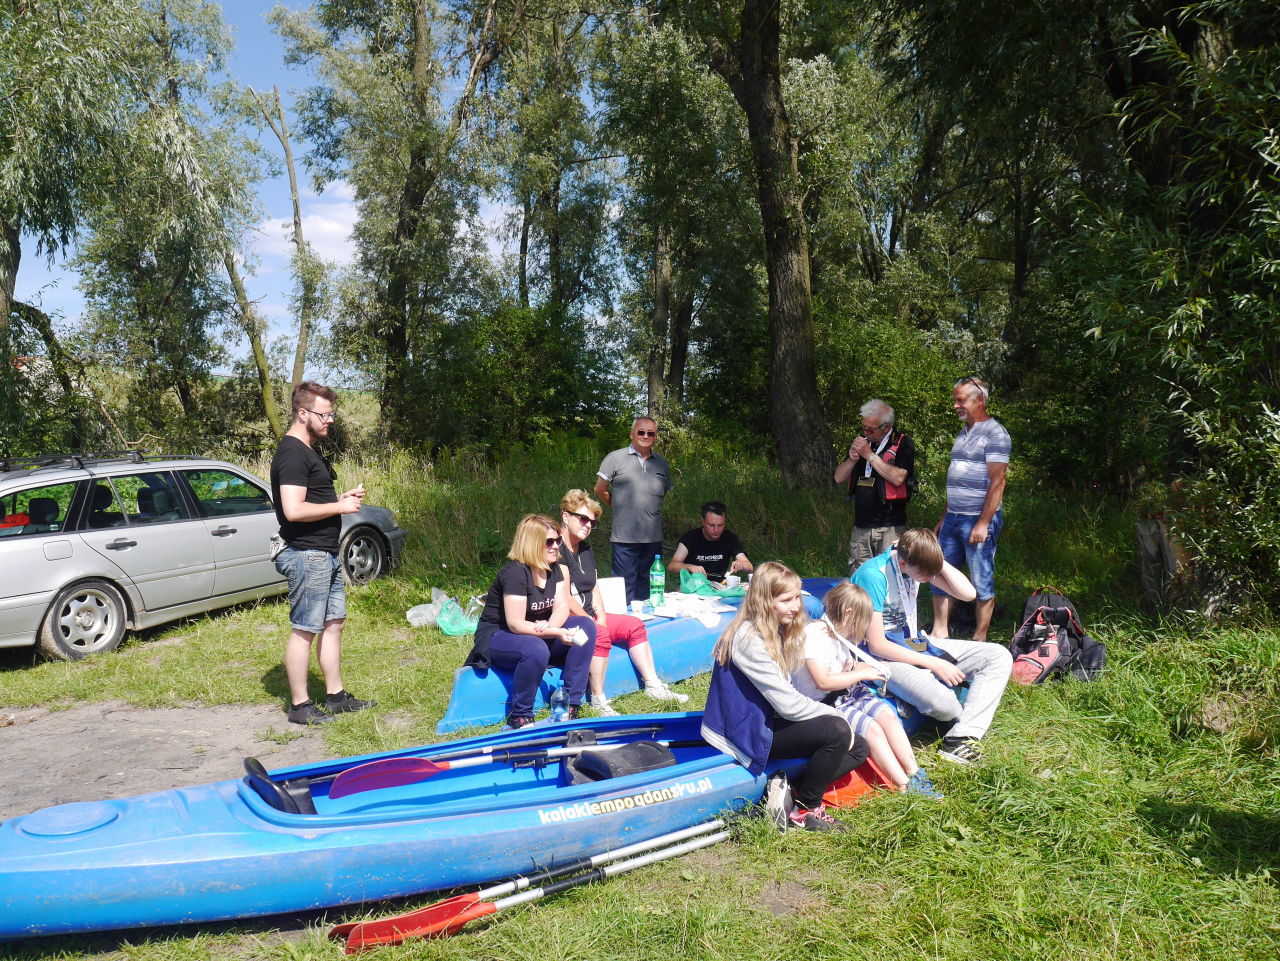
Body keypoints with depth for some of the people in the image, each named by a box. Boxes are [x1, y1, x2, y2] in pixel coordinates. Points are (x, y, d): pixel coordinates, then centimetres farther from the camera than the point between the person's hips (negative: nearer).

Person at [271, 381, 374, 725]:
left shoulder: (309, 450, 17)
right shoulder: (292, 454, -16)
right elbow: (294, 510, -26)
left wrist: (341, 497, 10)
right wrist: (340, 507, -16)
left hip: (326, 554, 11)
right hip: (306, 555, -11)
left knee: (334, 622, 15)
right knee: (304, 630, -2)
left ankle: (336, 696, 24)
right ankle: (300, 706, 7)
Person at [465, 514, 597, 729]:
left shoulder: (556, 569, 1)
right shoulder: (515, 572, -24)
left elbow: (562, 607, -7)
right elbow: (516, 624, -28)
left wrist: (549, 626, -30)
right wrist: (557, 633, -36)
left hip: (538, 634, 8)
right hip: (496, 637, -8)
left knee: (585, 625, -14)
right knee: (536, 649, -40)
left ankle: (570, 704, -11)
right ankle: (519, 717, -18)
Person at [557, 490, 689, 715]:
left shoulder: (585, 549, 17)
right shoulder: (557, 549, -14)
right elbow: (563, 597, -20)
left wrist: (600, 615, -2)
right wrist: (591, 622, -16)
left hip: (588, 616, 10)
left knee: (634, 625, 3)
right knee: (600, 634, -34)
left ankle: (653, 686, 3)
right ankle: (598, 700, -26)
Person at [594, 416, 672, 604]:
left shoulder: (662, 462, 13)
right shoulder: (615, 458, -2)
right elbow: (600, 490, 2)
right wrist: (620, 506, 11)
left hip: (653, 537, 5)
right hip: (625, 537, -4)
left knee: (648, 587, 12)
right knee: (625, 587, -1)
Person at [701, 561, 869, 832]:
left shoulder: (778, 631, 8)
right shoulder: (749, 639, -22)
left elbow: (786, 694, 6)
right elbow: (787, 703, -23)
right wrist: (836, 715, -13)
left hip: (769, 720, 10)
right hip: (746, 732, -9)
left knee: (858, 748, 4)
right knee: (837, 731, -24)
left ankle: (794, 790, -2)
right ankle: (806, 810, -5)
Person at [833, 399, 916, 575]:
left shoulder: (903, 444, -3)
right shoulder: (861, 442, 15)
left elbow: (898, 478, -19)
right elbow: (838, 478, 15)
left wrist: (870, 455, -13)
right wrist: (852, 459, -4)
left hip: (890, 527, -6)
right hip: (860, 526, 6)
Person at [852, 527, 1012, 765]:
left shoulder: (918, 563, -2)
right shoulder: (872, 575, -24)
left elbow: (968, 593, -2)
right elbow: (877, 645, -23)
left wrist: (940, 562, -15)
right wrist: (934, 664, -22)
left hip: (915, 644, 8)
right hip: (884, 656, -8)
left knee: (1000, 657, -4)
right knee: (940, 701, -35)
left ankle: (960, 738, -16)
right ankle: (970, 723, 6)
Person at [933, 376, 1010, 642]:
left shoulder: (995, 434, -10)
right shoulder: (964, 433, 16)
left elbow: (997, 483, -16)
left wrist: (983, 524, -19)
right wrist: (944, 517, 18)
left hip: (978, 520, -8)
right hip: (953, 518, 9)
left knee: (982, 582, 0)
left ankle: (979, 640, 8)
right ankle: (940, 633, 18)